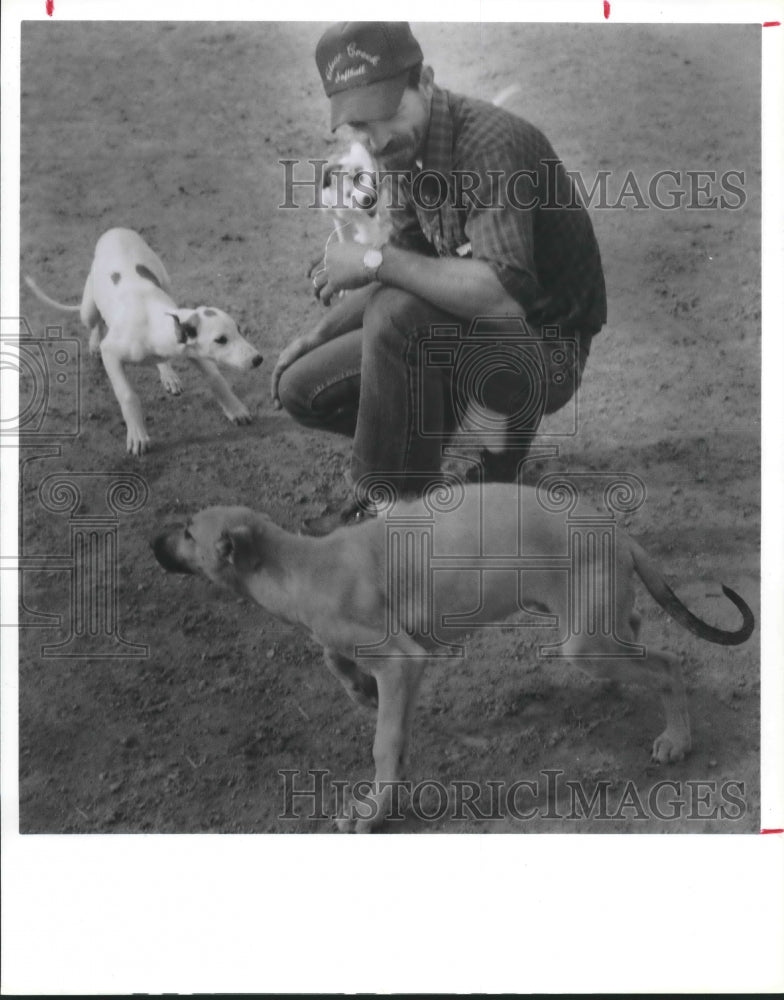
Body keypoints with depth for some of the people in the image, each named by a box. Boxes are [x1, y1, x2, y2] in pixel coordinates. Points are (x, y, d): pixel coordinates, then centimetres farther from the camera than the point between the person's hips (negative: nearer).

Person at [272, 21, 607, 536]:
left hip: (546, 351, -8)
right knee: (301, 387, 2)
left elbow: (502, 294, -39)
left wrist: (375, 261, -31)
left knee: (399, 315, -33)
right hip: (464, 335, 8)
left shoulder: (491, 142, -26)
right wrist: (316, 335, 8)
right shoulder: (405, 147, 0)